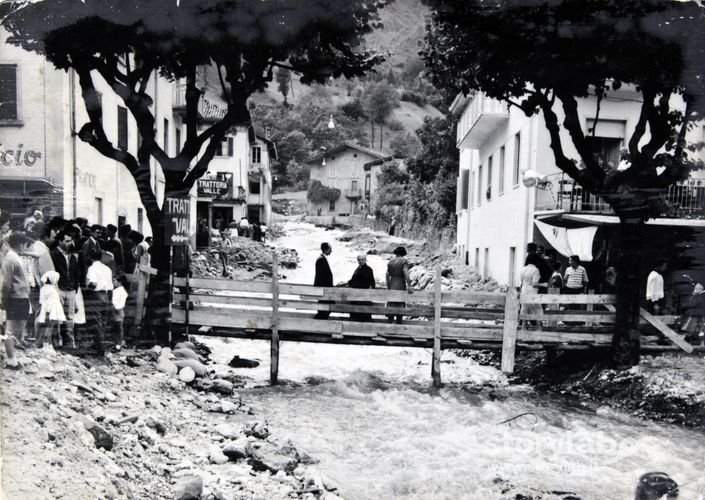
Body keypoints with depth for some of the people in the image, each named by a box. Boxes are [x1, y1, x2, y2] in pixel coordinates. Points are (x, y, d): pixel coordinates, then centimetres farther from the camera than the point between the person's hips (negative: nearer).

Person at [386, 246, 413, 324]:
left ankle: (390, 321, 6)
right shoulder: (404, 261, -5)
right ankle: (399, 323, 10)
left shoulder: (390, 262, 8)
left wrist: (388, 287, 15)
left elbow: (387, 275, 7)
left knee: (391, 305, 9)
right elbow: (405, 273, -18)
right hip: (401, 286, -4)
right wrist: (409, 286, -19)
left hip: (392, 286, 4)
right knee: (400, 304, 6)